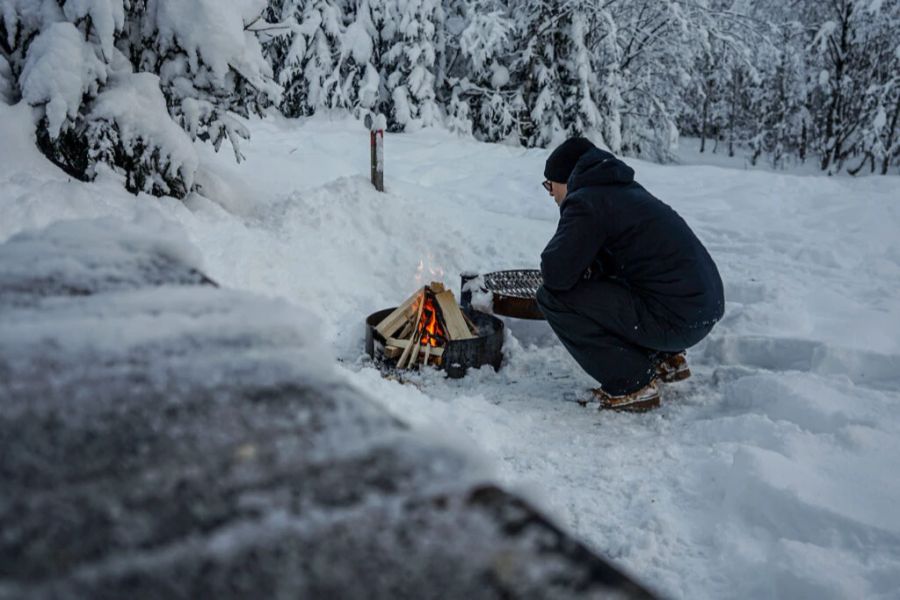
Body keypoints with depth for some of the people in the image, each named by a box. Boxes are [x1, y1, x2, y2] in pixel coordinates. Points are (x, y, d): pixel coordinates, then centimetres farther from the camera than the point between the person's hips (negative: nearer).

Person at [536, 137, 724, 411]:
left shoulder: (585, 202, -10)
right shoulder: (626, 190, 18)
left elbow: (556, 273, -18)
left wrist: (588, 270, 4)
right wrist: (591, 268, 10)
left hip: (676, 321, -9)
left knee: (552, 297, -10)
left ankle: (633, 384, -5)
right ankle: (667, 359, 24)